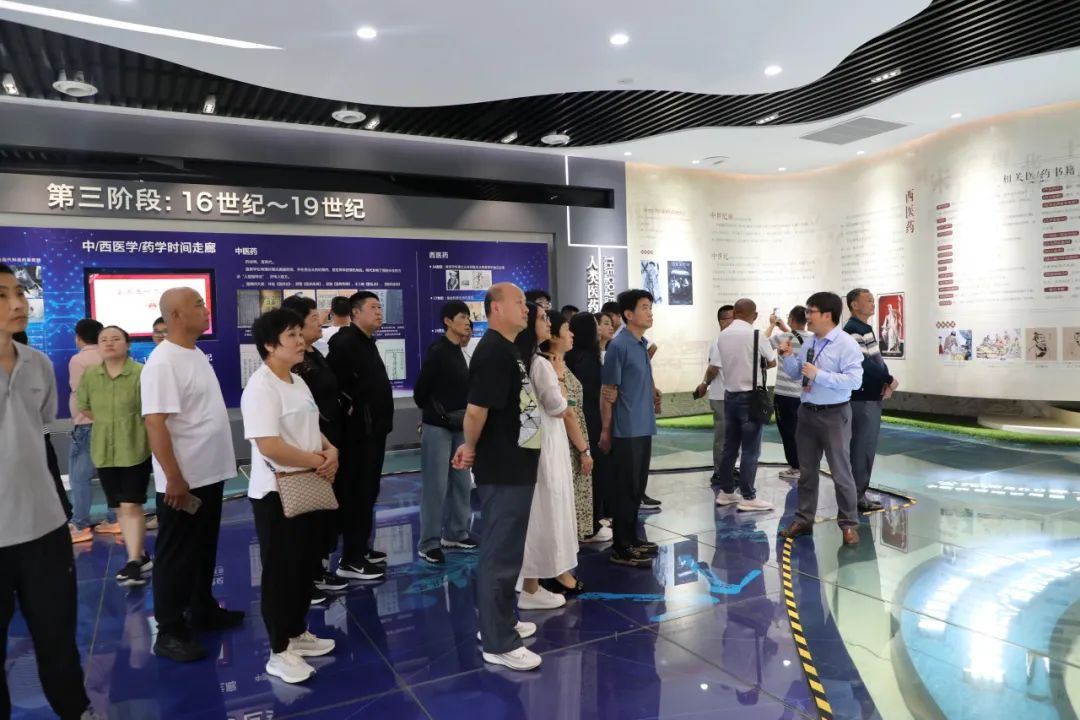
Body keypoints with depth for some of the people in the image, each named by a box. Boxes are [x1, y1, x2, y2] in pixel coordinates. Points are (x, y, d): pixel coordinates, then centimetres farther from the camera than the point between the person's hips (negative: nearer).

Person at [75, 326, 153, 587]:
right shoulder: (90, 375, 1)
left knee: (132, 506, -8)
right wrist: (108, 422, 10)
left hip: (136, 449, -6)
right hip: (104, 451, 6)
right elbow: (84, 407, 16)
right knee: (120, 508, 12)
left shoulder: (141, 373, -16)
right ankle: (140, 556, 24)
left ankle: (134, 562, -2)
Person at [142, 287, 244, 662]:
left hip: (209, 475, 9)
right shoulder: (163, 362, -19)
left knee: (204, 549, 20)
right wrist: (174, 479, -23)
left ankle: (203, 611, 34)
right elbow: (155, 424, -24)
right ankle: (170, 632, 17)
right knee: (176, 557, 4)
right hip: (182, 481, -9)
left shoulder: (196, 354, 9)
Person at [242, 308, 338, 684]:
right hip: (276, 493, -9)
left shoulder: (298, 382, 10)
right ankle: (279, 652, 16)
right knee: (280, 571, 3)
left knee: (304, 565, 18)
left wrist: (331, 450, -3)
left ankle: (297, 633, 34)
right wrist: (319, 461, -17)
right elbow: (270, 447, -28)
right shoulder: (260, 387, -20)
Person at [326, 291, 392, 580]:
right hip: (359, 431, -10)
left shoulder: (367, 343, 17)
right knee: (357, 493, -5)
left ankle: (361, 548, 27)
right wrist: (351, 405, -16)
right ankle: (350, 559, 3)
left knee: (368, 492, 16)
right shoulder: (345, 342, -14)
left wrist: (379, 420, 13)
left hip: (373, 428, 10)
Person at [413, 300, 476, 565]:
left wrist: (462, 416, 2)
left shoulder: (458, 352, 11)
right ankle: (428, 542, 4)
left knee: (461, 482, 12)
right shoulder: (437, 351, -13)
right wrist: (436, 413, 1)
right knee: (436, 485, -4)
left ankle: (455, 534, 24)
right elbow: (420, 391, -11)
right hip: (437, 427, -8)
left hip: (458, 427, 8)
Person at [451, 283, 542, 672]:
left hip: (514, 466, 10)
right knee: (500, 553, -1)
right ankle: (498, 643, 11)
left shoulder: (508, 349, 14)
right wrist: (472, 448, -7)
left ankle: (500, 622, 34)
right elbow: (477, 409, -25)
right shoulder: (493, 351, -19)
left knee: (507, 549, 19)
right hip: (502, 469, -10)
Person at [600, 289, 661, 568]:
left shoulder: (642, 344, 13)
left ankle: (631, 538, 26)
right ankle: (621, 548, 6)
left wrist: (652, 392, 10)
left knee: (637, 486, 15)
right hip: (627, 430, -9)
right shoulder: (619, 345, -14)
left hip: (643, 427, 9)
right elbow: (608, 392, -14)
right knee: (625, 488, -2)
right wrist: (605, 430, -13)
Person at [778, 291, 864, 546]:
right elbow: (795, 372, 17)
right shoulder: (809, 343, 7)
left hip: (834, 415, -7)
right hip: (807, 412, 7)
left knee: (841, 472, 4)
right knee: (807, 470, 15)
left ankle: (848, 524, 18)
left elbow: (854, 381, -23)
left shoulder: (846, 344, -14)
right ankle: (803, 520, 26)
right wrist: (787, 356, -1)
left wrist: (819, 375, -24)